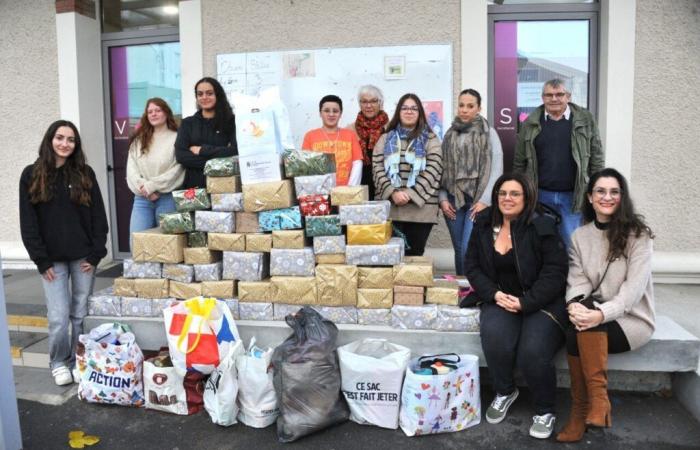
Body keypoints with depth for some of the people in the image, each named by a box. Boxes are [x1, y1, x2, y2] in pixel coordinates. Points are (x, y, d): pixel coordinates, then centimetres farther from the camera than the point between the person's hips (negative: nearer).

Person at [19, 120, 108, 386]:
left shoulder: (84, 174, 3)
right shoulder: (31, 175, 1)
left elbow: (98, 217, 2)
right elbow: (28, 222, -1)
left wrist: (95, 254, -5)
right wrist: (41, 260, -7)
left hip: (83, 256, 1)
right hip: (53, 259, -1)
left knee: (80, 314, 7)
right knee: (58, 316, -2)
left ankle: (79, 361, 22)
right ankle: (58, 362, 20)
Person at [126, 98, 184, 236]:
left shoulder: (176, 138, 0)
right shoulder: (138, 140, 16)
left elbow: (177, 170, -9)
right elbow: (131, 170, 7)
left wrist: (152, 186, -11)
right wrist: (144, 189, -9)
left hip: (167, 197, -4)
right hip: (142, 198, 4)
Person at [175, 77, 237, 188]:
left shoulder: (230, 121, 4)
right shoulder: (188, 123, 11)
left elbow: (235, 151, -9)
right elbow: (180, 155, 0)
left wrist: (202, 150, -5)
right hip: (194, 185, 1)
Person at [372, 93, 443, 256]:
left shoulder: (430, 140, 8)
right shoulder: (386, 139, 14)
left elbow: (433, 171, -4)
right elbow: (377, 169, 3)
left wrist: (411, 194, -15)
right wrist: (393, 193, -13)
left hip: (420, 210, -1)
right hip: (389, 209, 1)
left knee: (414, 255, 4)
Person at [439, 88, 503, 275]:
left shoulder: (488, 133, 1)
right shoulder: (450, 134, 13)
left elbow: (496, 170, -4)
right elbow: (442, 169, 10)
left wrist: (485, 200, -10)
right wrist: (442, 198, 0)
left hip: (477, 200, -4)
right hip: (453, 200, 4)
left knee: (469, 249, -14)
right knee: (459, 250, 7)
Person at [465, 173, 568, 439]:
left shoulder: (542, 227, -7)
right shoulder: (483, 225, 6)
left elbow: (555, 273, -10)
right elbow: (472, 267, 7)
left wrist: (525, 302, -19)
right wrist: (495, 294, -10)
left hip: (541, 302, -3)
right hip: (500, 299, 3)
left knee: (533, 354, -26)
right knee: (495, 339, -28)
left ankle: (545, 410, 6)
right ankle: (504, 392, 5)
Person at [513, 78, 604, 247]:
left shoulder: (585, 120, 2)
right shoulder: (530, 124, 4)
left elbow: (597, 158, 4)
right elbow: (520, 162, 7)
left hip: (573, 196, -1)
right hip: (540, 195, 1)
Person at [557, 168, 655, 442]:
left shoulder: (637, 233, -5)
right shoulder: (579, 236, 8)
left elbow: (635, 286, -15)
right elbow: (577, 280, -1)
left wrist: (602, 314, -30)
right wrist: (574, 304, -25)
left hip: (631, 318, -3)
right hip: (594, 313, 4)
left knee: (581, 331, -32)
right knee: (577, 327, -31)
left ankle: (589, 404, -20)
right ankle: (596, 401, -19)